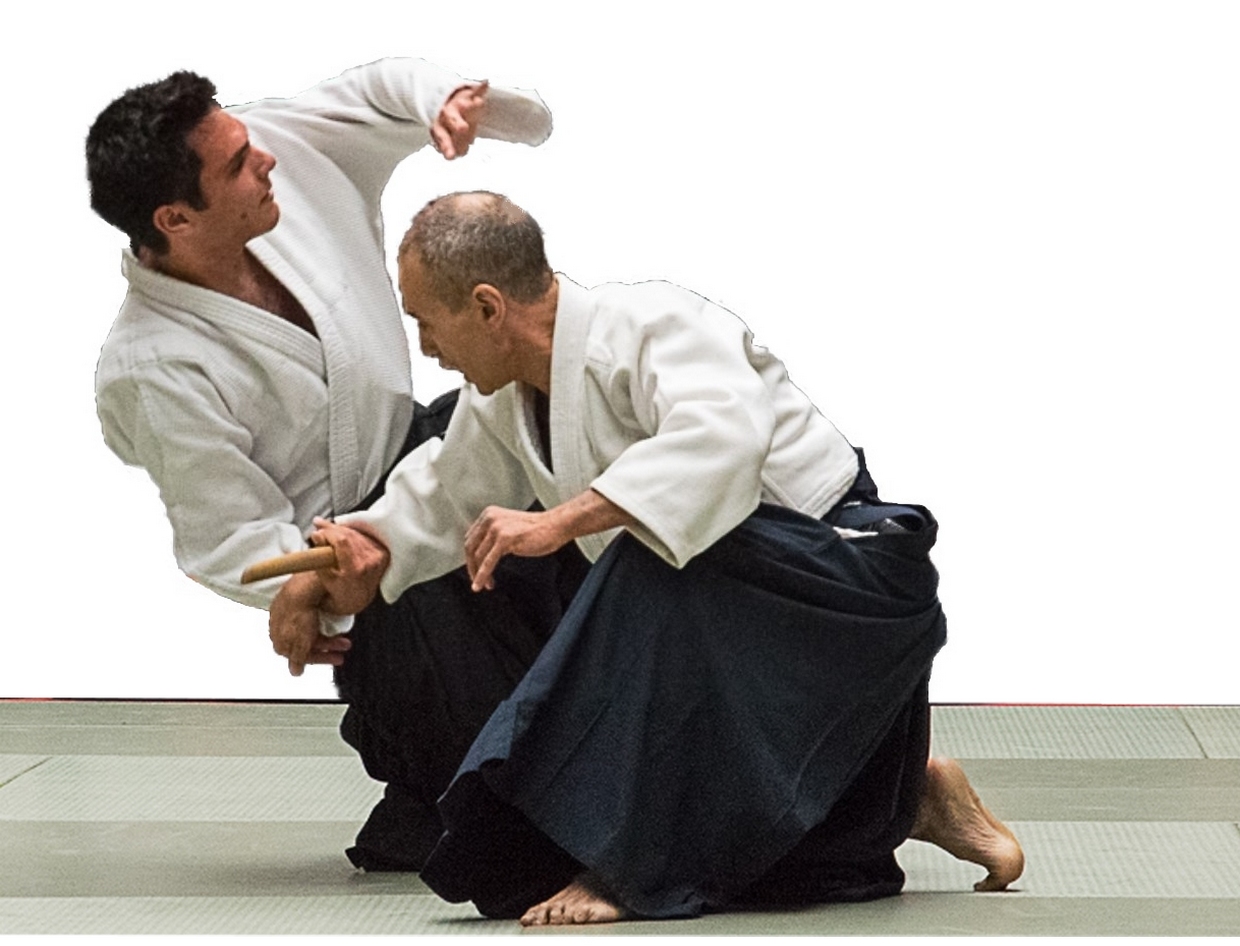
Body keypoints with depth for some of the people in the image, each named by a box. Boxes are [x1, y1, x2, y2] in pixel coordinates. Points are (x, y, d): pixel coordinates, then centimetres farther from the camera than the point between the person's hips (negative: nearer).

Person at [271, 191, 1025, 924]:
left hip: (855, 582, -9)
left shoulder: (652, 326, -23)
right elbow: (442, 497, 26)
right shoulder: (504, 400, 5)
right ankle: (909, 803, 16)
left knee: (665, 555, -38)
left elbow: (721, 435, -44)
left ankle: (635, 860, -29)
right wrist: (363, 555, 11)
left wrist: (558, 522, -46)